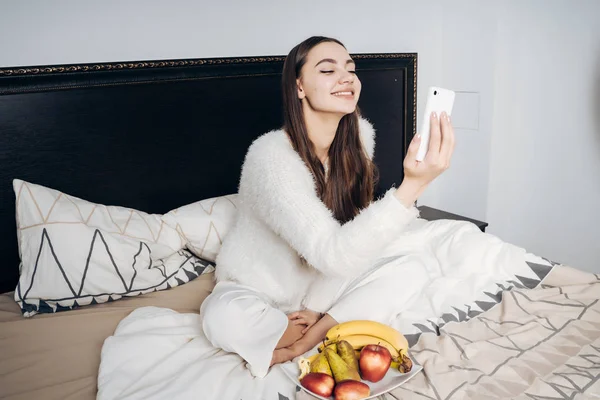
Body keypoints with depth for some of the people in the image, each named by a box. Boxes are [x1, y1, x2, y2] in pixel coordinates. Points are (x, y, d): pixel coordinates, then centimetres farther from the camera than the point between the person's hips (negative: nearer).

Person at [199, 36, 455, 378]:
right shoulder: (270, 157, -31)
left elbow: (354, 234, -4)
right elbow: (335, 255, -41)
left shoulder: (359, 137, -11)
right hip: (256, 291, -4)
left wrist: (316, 306, -10)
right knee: (225, 318, -34)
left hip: (321, 289, 5)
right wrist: (413, 185, -50)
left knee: (394, 279, -16)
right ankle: (325, 331, -8)